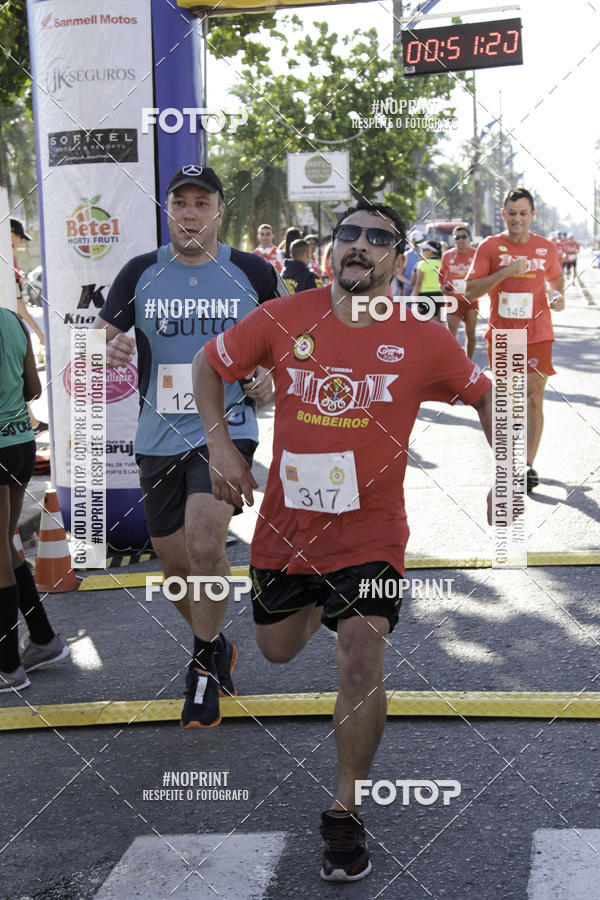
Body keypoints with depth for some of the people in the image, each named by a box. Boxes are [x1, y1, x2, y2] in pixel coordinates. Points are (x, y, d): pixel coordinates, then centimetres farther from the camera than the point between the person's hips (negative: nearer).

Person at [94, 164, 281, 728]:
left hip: (226, 430, -3)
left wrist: (270, 375, -4)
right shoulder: (141, 273, 4)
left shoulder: (253, 273, 1)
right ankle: (216, 648, 39)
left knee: (204, 545, -24)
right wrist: (106, 348, -19)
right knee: (175, 564, 12)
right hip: (159, 438, 3)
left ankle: (206, 660, 0)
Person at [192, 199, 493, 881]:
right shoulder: (283, 319, -6)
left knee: (361, 658, -16)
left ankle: (344, 812, 1)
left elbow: (485, 395, 9)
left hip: (369, 533, -2)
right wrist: (219, 445, -2)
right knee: (277, 651, 19)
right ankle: (316, 603, 57)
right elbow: (208, 364, 8)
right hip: (285, 525, 3)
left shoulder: (422, 338, -7)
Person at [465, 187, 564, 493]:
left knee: (534, 397, -8)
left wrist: (559, 296, 0)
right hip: (501, 333, 0)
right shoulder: (490, 246, -2)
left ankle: (529, 465, -6)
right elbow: (471, 291, -8)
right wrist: (506, 271, -19)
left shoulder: (547, 247, 4)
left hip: (537, 334, 0)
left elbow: (556, 278, 23)